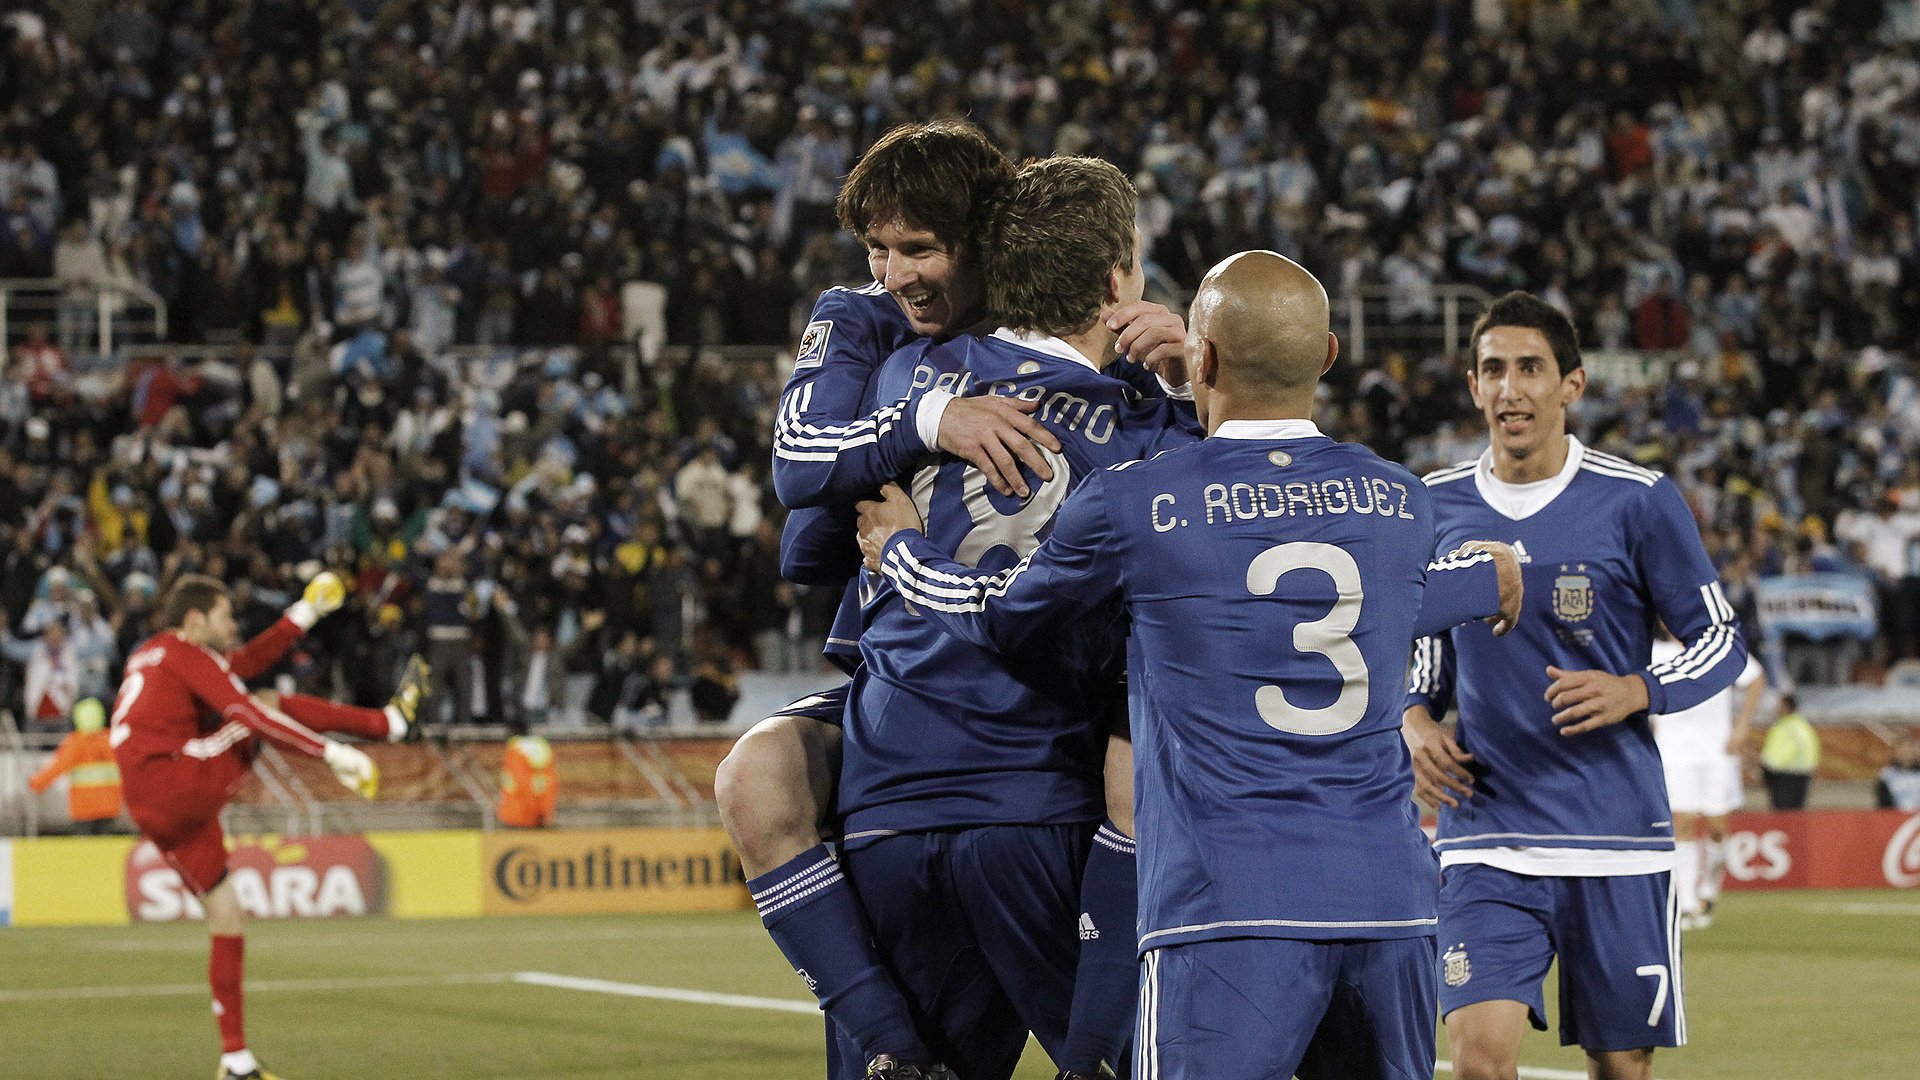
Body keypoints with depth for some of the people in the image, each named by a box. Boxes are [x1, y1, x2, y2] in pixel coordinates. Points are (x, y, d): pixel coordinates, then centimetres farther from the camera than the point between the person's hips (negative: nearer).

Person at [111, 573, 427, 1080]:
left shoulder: (149, 657, 24)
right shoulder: (185, 654, -4)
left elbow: (248, 661, 32)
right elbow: (247, 710, -15)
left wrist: (306, 614, 34)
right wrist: (334, 753, -16)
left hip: (154, 814, 9)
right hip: (180, 784, -9)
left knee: (227, 919, 11)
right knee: (267, 706, -2)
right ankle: (391, 721, 8)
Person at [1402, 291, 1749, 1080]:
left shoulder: (1637, 501, -3)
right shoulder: (1437, 504, 7)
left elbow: (1721, 643, 3)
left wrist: (1636, 691, -16)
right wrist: (1415, 719, 2)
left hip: (1617, 838, -1)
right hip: (1486, 839, 1)